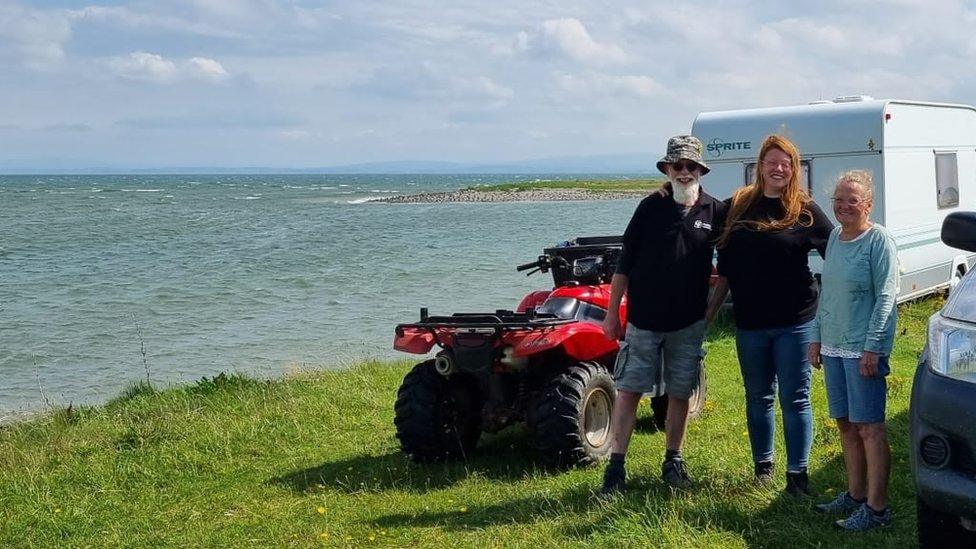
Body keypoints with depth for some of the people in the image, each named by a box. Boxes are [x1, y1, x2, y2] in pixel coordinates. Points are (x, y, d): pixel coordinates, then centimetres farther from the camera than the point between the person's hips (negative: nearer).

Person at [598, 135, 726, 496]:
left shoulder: (715, 212, 1)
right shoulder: (650, 208, -3)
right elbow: (624, 264, 0)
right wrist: (612, 314, -1)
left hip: (688, 323, 1)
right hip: (643, 320, -1)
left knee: (680, 393, 10)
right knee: (628, 391, -1)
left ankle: (673, 462, 25)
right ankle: (616, 466, 4)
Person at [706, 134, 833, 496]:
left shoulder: (805, 211, -2)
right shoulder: (738, 205, 5)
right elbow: (725, 268, 10)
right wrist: (710, 310, 8)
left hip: (794, 322, -3)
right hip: (750, 322, 3)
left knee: (795, 399, 2)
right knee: (758, 398, 14)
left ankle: (797, 473, 10)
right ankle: (763, 465, 28)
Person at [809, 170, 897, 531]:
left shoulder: (878, 240, -10)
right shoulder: (835, 237, 12)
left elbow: (886, 297, -13)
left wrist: (872, 347, -17)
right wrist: (817, 335, 16)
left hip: (864, 349, -7)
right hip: (834, 347, 7)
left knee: (869, 427, -4)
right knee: (845, 424, 13)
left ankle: (876, 508, 1)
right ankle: (856, 495, 24)